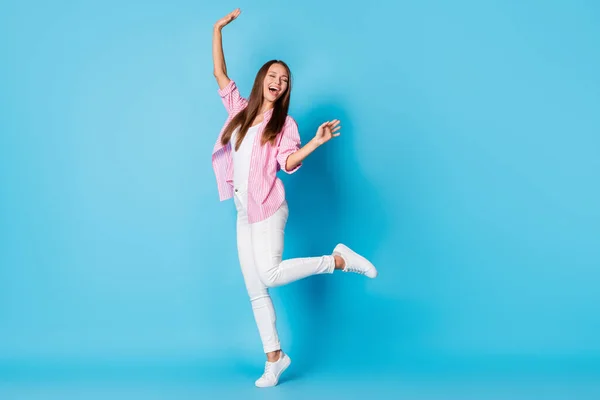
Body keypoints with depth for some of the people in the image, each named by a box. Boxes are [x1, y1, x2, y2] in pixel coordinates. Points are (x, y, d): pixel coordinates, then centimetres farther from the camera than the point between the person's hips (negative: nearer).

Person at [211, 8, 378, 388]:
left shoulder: (285, 123, 0)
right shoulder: (240, 109, 11)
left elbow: (288, 162, -14)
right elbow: (220, 74, 11)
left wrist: (316, 142, -27)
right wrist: (218, 31, 9)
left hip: (268, 209, -5)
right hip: (243, 213, 5)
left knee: (271, 274, -23)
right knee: (255, 291, 5)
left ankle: (341, 259, -7)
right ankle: (275, 357, 15)